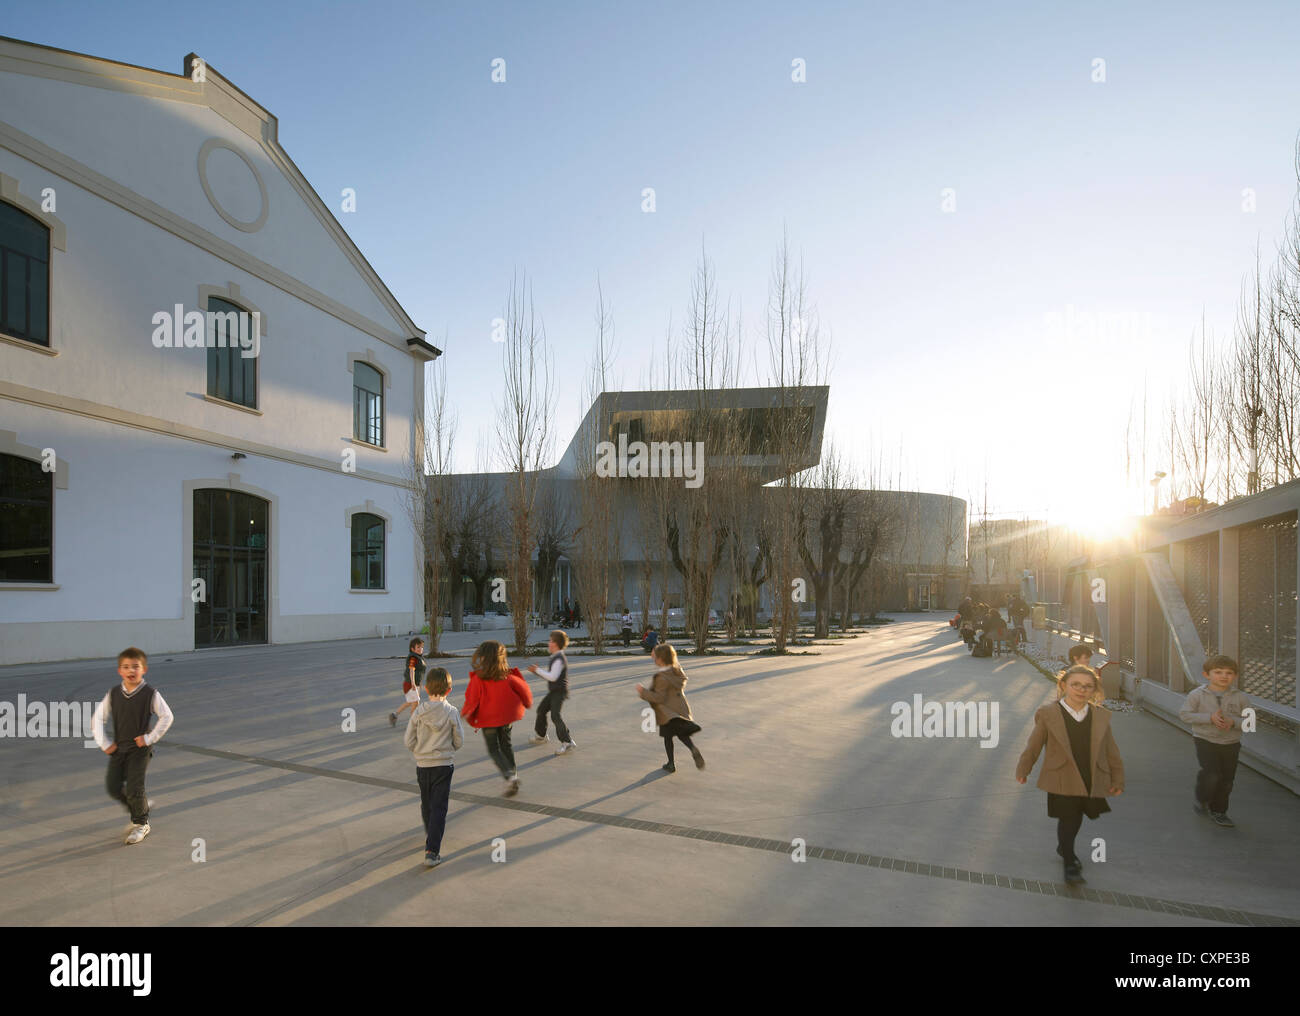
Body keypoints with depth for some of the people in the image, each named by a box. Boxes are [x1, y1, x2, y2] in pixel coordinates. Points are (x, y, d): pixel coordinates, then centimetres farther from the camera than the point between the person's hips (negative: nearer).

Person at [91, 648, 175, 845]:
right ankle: (142, 806, 29)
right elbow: (97, 719, 6)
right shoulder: (113, 694, -1)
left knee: (134, 788, -6)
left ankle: (141, 824, 18)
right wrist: (104, 744, 0)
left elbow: (167, 717, -8)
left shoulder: (150, 694, -12)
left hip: (140, 748, -4)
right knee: (113, 787, 2)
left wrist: (150, 738, -10)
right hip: (118, 747, 4)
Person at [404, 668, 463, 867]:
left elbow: (408, 740, -3)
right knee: (439, 808, 0)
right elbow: (459, 741, -4)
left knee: (426, 804, 22)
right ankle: (432, 852, -6)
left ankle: (430, 837, 42)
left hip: (422, 765, 3)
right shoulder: (451, 712, -12)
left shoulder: (418, 712, -8)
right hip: (444, 765, -2)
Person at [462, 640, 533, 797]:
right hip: (506, 715, 3)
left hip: (488, 718, -3)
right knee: (506, 745, 23)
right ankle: (512, 774, 28)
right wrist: (527, 703, 17)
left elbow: (472, 700, -15)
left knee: (494, 750, 8)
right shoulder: (508, 675, -10)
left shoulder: (478, 678, -21)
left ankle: (510, 777, -11)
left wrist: (465, 714, 5)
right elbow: (523, 689, -3)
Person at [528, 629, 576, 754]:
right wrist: (536, 671, 8)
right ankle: (540, 736, 38)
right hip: (553, 691, 11)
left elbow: (553, 677, -25)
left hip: (559, 691, -11)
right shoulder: (555, 657, 13)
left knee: (555, 715, -19)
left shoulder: (559, 659, -19)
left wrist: (537, 670, -17)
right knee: (541, 710, 19)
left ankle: (567, 743, -17)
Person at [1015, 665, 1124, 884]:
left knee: (1076, 819, 19)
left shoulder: (1101, 717, 2)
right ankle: (1070, 864, 14)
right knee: (1067, 819, -3)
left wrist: (1117, 779, 13)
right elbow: (1033, 746, 1)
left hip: (1091, 782, 4)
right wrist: (1022, 770, 8)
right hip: (1062, 781, -4)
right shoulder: (1048, 715, -7)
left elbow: (1111, 751, 11)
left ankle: (1064, 848, 44)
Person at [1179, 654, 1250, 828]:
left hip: (1231, 744, 3)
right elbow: (1184, 714, -10)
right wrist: (1209, 717, -21)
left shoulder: (1240, 697, -1)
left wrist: (1233, 721, -20)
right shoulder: (1197, 694, -8)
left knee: (1226, 780, 10)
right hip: (1205, 741, -3)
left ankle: (1218, 811, 30)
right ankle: (1202, 800, 11)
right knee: (1212, 773, -18)